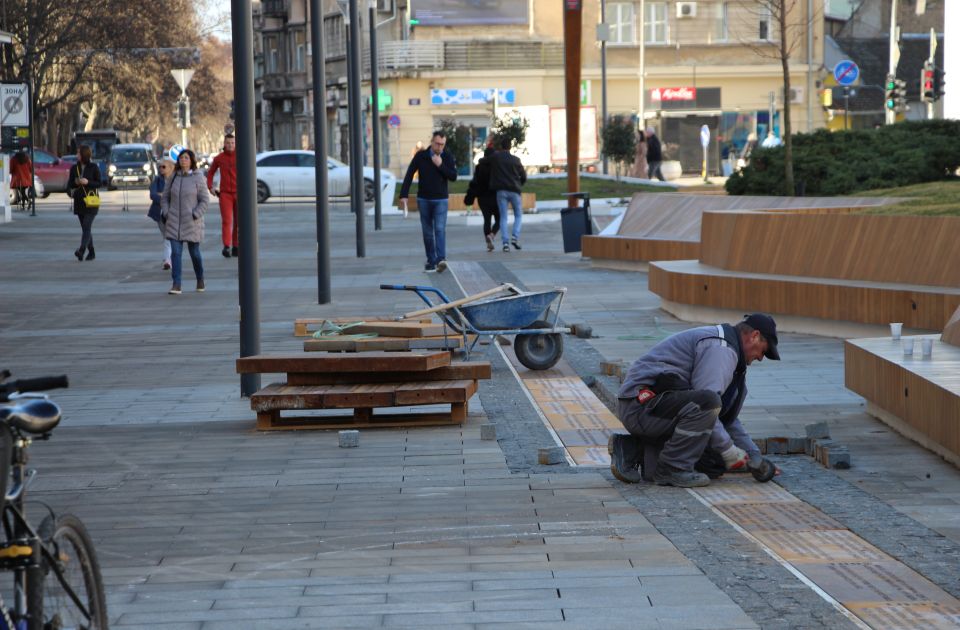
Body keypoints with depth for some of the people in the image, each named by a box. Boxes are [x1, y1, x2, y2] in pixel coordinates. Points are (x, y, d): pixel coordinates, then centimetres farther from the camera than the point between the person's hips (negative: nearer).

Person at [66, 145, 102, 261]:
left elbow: (99, 183, -2)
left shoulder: (94, 167, -3)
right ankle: (91, 252, 18)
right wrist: (75, 183, -11)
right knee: (85, 228, 9)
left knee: (86, 227, -15)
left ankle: (82, 250, -28)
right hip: (79, 202, 5)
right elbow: (70, 184, 11)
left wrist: (88, 182, -16)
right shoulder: (74, 168, 9)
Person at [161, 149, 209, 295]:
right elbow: (165, 197, 13)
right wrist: (167, 214, 0)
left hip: (192, 222, -3)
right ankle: (176, 285, -10)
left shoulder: (198, 178, -4)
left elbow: (205, 200, -5)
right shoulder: (174, 177, 7)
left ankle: (200, 280, 30)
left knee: (194, 253, 8)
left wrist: (195, 216, -14)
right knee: (175, 253, -7)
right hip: (174, 222, 3)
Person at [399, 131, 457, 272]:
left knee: (440, 229, -15)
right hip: (424, 200, 1)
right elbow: (409, 175, -3)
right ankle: (431, 261, 10)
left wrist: (440, 165, -19)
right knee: (427, 232, 4)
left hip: (440, 200, -1)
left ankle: (441, 259, -24)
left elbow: (453, 177, -7)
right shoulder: (421, 156, -3)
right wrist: (404, 195, -10)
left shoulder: (447, 157, -1)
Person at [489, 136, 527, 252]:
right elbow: (523, 176, 4)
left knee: (503, 217, 5)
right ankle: (515, 237, -7)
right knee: (518, 215, 14)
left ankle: (505, 242, -6)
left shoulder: (495, 157, -1)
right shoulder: (515, 160, -2)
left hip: (500, 190, 1)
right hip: (514, 190, -1)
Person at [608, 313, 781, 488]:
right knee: (709, 403, -30)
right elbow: (704, 402, -23)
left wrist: (754, 456, 24)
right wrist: (728, 450, -15)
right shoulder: (722, 348, -12)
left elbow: (728, 417, 28)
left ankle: (628, 449, 15)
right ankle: (672, 469, -18)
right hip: (641, 405, -11)